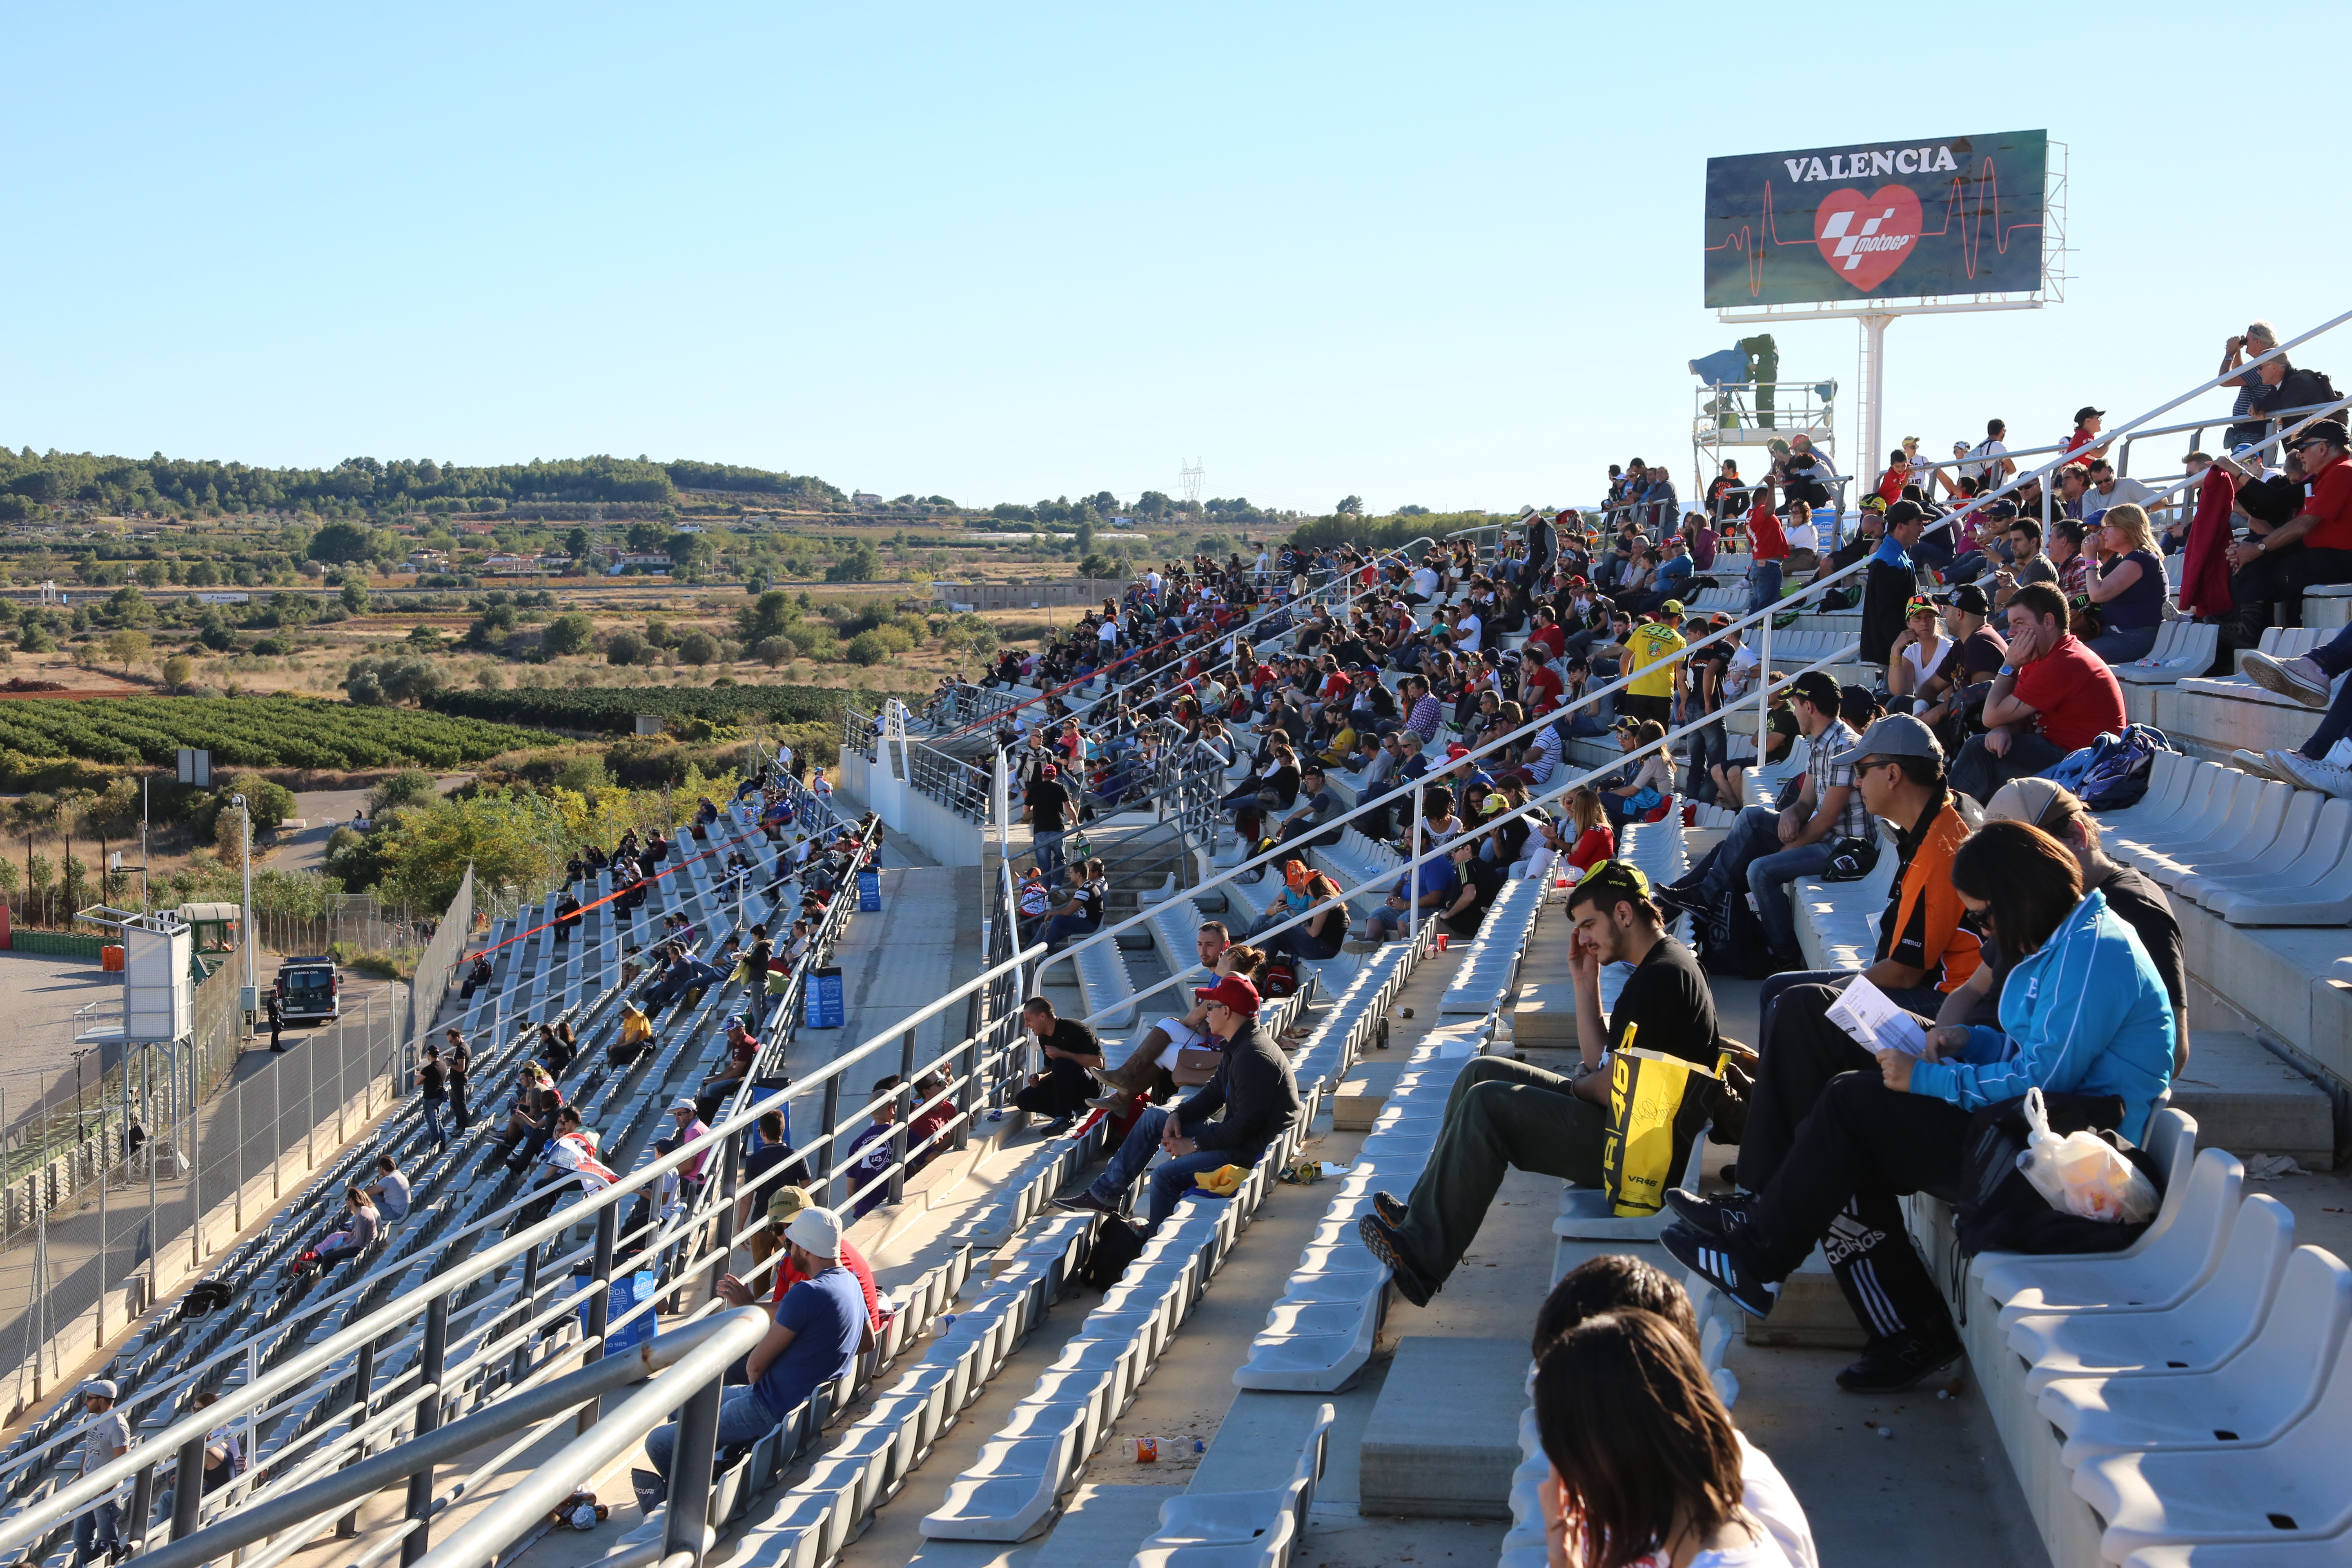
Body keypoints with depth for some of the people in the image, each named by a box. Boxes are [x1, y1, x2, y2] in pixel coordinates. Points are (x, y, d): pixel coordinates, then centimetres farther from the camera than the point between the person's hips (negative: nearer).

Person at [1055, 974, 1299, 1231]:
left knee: (1166, 1177, -24)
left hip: (1251, 1151, -11)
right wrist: (1178, 1115, 0)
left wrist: (1195, 1145, -18)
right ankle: (1105, 1195, 19)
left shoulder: (1254, 1057, -25)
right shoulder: (1238, 1047, 10)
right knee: (1153, 1118, 16)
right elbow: (1214, 1094, 18)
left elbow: (1247, 1125, -27)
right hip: (1235, 1134, 11)